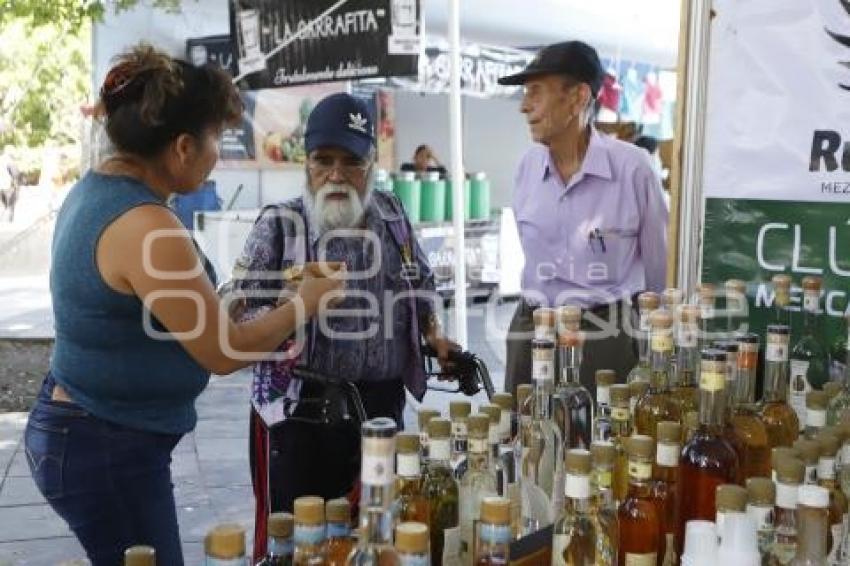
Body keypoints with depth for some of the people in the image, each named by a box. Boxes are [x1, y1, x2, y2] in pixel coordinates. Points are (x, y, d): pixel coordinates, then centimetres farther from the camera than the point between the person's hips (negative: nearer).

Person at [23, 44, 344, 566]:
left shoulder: (94, 190, 4)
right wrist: (305, 303, -5)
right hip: (107, 451, -9)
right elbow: (224, 351, -19)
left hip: (78, 429, 9)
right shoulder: (146, 226, -26)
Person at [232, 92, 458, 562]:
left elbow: (421, 285, 19)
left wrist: (435, 338, 5)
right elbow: (242, 312, -8)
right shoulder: (280, 225, -6)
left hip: (382, 404, 4)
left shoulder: (392, 215, 7)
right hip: (298, 406, -4)